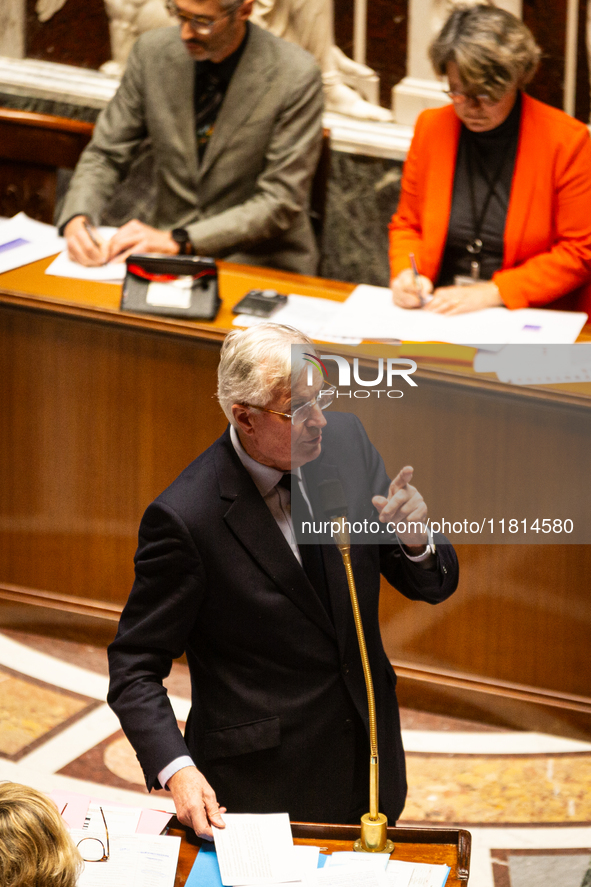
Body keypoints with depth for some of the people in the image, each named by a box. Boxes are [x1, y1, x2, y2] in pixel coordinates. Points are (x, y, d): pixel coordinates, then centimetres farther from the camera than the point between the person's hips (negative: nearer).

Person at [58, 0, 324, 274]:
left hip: (259, 265, -4)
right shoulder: (153, 51, -2)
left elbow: (280, 203, -14)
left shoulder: (295, 76, -14)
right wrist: (77, 218, -16)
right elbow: (105, 155, 6)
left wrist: (179, 240, -24)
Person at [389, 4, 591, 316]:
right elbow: (406, 225, 17)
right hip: (438, 314, 4)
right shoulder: (431, 126, 8)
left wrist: (491, 293, -13)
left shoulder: (566, 140, -4)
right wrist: (406, 274, -5)